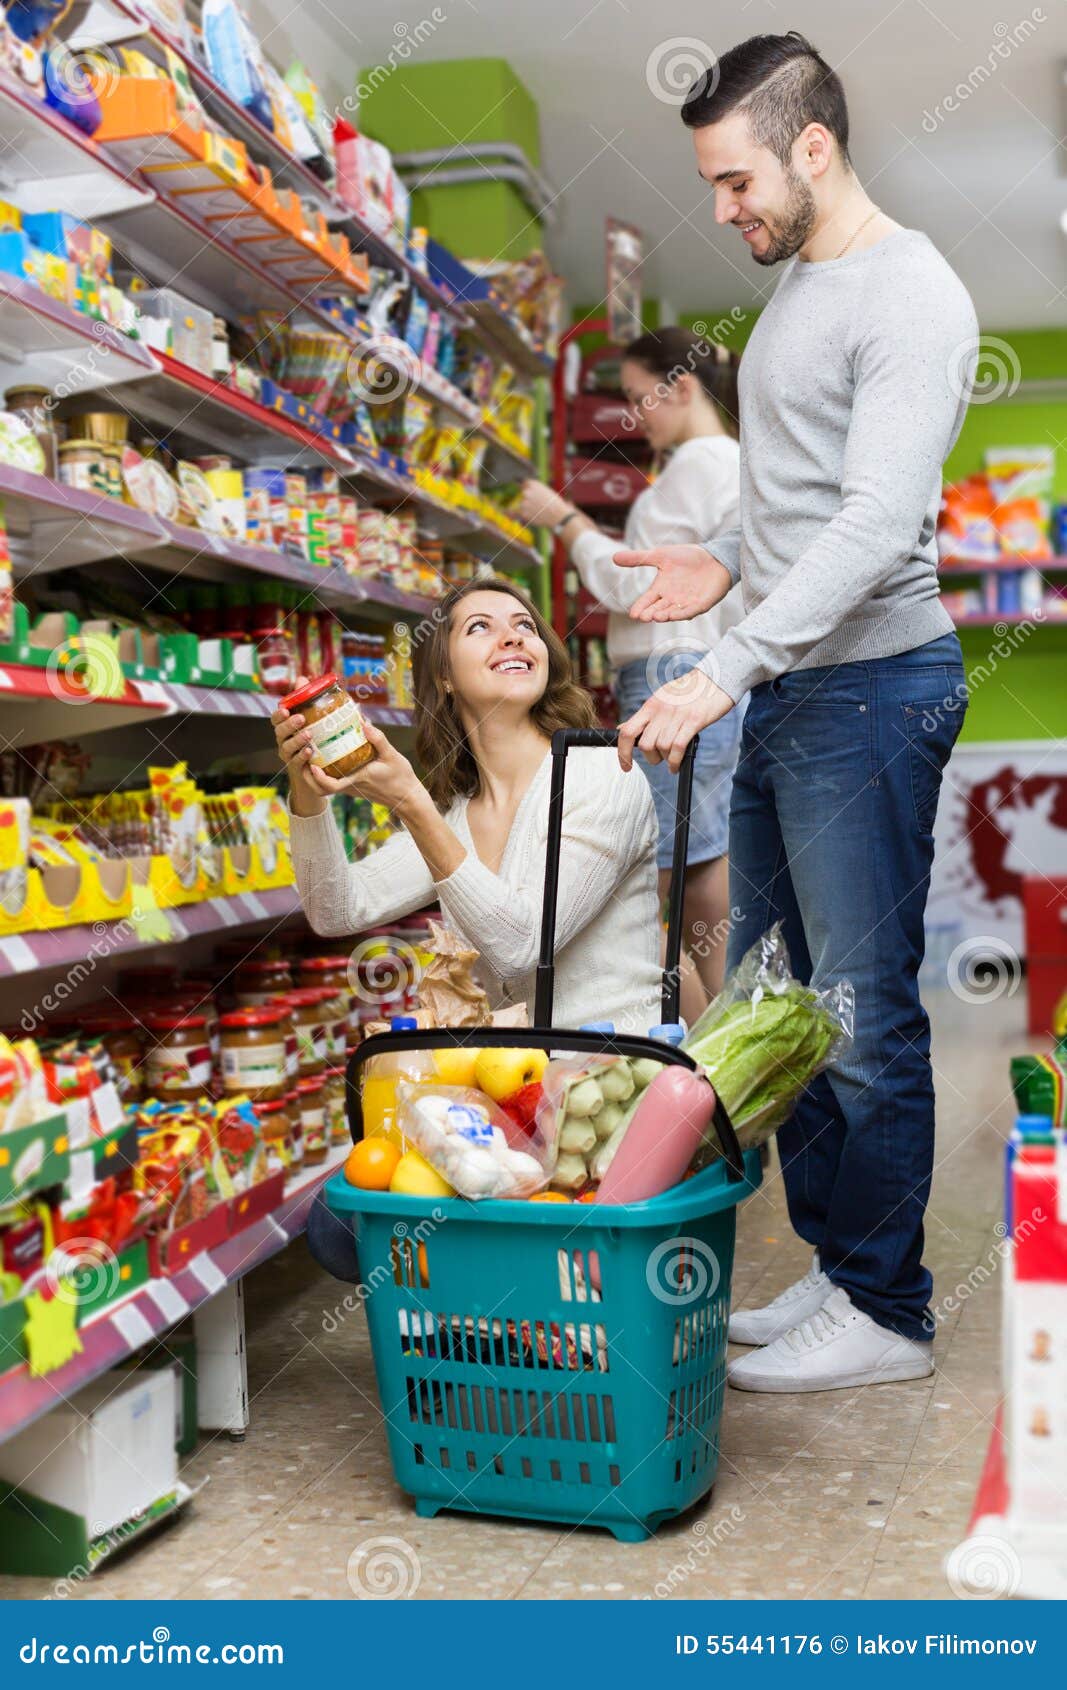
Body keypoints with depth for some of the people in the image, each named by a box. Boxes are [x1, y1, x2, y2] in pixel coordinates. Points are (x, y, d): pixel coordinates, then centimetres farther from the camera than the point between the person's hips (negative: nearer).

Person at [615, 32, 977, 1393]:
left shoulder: (911, 299, -13)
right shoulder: (796, 284, 17)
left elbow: (880, 523, -24)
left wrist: (724, 675, -29)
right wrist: (729, 559, 12)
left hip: (868, 685, -9)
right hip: (784, 690, 10)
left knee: (865, 1011, -3)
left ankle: (887, 1311, 11)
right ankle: (833, 1267, 25)